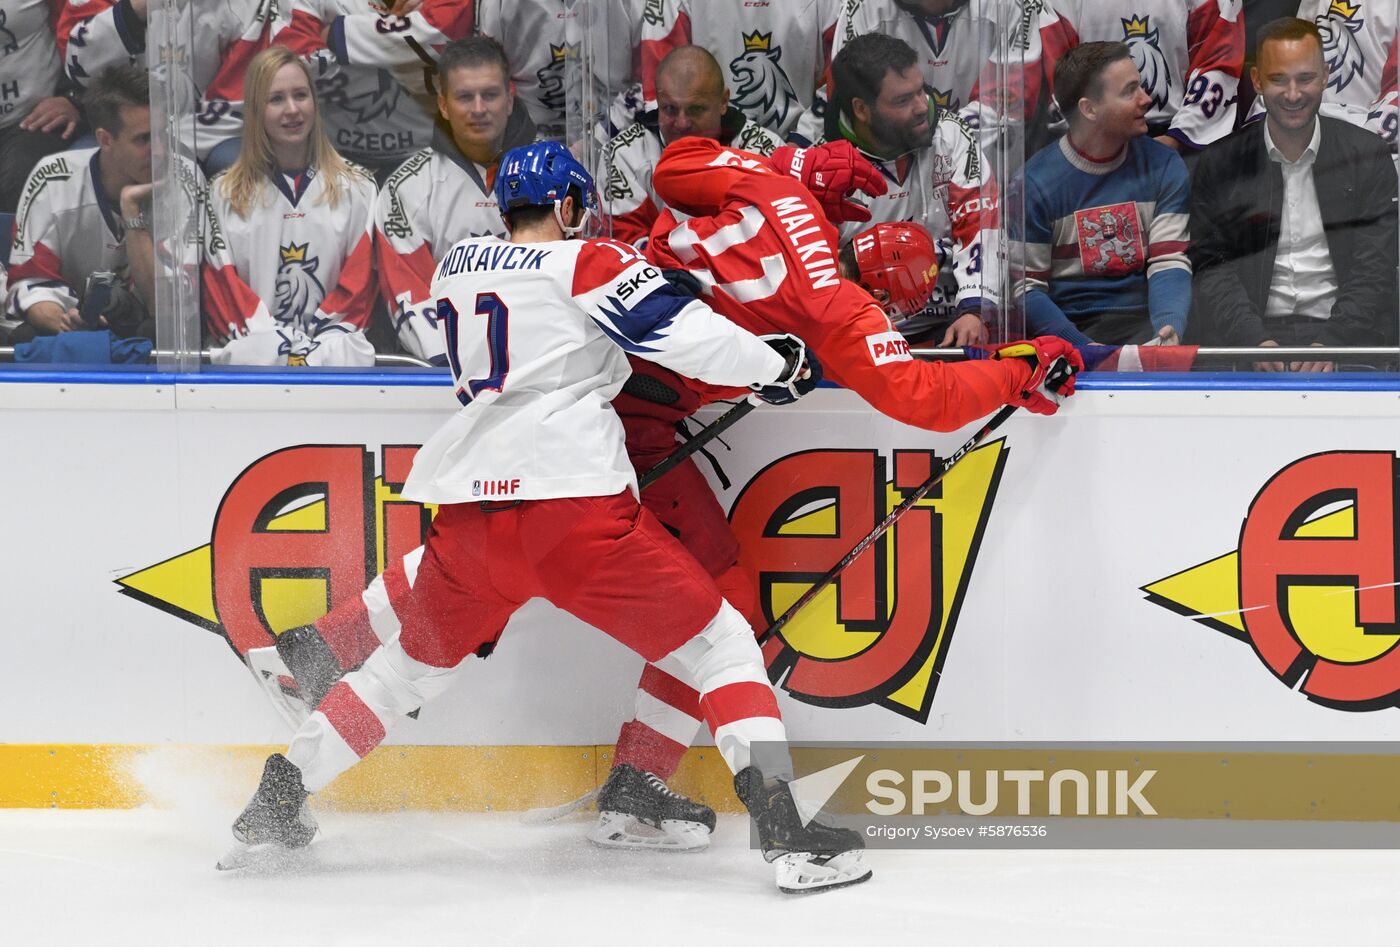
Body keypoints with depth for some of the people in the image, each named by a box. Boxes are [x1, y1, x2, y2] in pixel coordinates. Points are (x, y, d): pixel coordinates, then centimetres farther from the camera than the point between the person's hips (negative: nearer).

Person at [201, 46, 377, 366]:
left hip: (331, 346, 0)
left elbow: (357, 284, 7)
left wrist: (316, 348, -7)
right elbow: (222, 291, 6)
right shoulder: (225, 193, 13)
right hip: (254, 348, 0)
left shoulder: (357, 188, 13)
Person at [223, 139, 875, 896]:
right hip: (574, 503, -5)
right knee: (720, 646, 1)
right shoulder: (587, 265, 3)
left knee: (413, 662, 27)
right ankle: (786, 834, -13)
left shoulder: (455, 267, 20)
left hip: (468, 508, 5)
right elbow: (683, 333, -7)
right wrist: (781, 366, 5)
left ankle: (277, 801, 27)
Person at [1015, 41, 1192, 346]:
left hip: (1144, 321, 2)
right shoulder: (1036, 181, -4)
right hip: (1070, 327, -2)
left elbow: (1169, 265, -1)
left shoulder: (1164, 166, 6)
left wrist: (1169, 328, -21)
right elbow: (1026, 287, -5)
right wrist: (1082, 347, -18)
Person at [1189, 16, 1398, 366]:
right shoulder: (1219, 164, 8)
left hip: (1344, 332, 0)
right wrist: (1257, 341, -14)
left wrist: (1331, 342, -14)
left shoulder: (1368, 156, 7)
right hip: (1249, 332, 0)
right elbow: (1213, 268, 3)